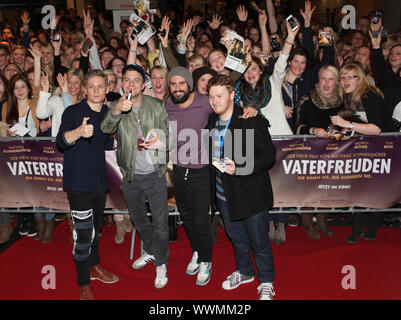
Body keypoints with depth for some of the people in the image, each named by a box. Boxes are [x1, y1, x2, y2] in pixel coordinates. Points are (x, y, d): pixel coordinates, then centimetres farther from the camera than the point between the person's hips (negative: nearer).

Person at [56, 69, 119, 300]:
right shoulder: (73, 112, -9)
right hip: (79, 182, -6)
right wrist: (80, 132, -45)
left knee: (96, 227, 20)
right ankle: (84, 285, 9)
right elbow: (62, 141, -25)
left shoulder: (108, 114, 9)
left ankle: (94, 266, 40)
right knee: (84, 232, -6)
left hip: (100, 181, 6)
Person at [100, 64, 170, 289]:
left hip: (154, 174, -2)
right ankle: (150, 251, 47)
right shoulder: (116, 108, -3)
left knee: (160, 222, 3)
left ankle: (161, 264, 25)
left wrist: (162, 142, -25)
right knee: (139, 219, 21)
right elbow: (106, 129, -22)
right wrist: (117, 110, -42)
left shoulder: (157, 106, -5)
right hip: (130, 176, 3)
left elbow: (170, 134, -1)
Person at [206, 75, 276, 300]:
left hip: (250, 193, -6)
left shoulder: (252, 121, -16)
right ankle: (245, 272, 46)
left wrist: (239, 167, -29)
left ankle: (266, 282, 32)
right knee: (236, 237, 23)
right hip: (224, 194, 6)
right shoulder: (211, 122, 5)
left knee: (259, 241, 10)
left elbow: (269, 155, -19)